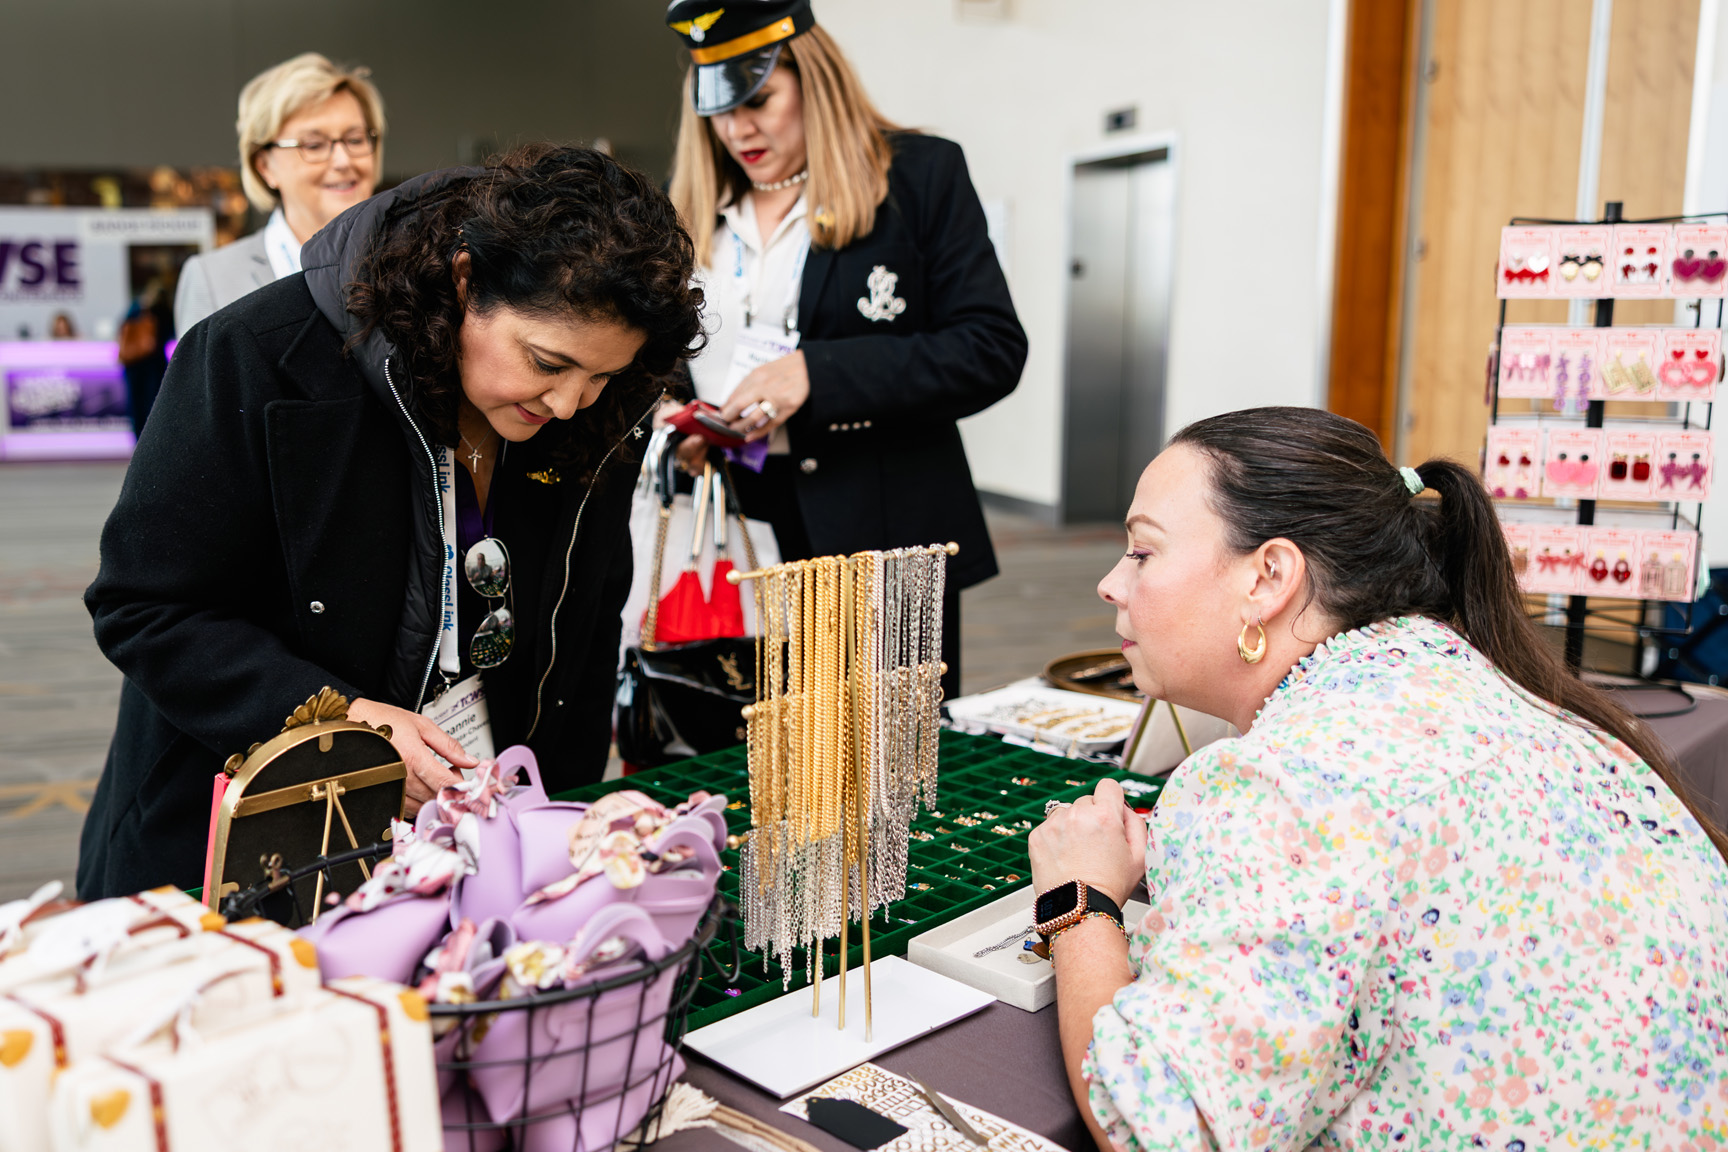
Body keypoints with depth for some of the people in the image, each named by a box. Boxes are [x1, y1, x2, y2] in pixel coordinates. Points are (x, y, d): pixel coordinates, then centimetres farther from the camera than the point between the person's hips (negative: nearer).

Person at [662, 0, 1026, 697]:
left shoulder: (922, 174, -1)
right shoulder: (691, 209, 13)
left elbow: (993, 350, -9)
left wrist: (817, 373, -18)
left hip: (885, 538, -3)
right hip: (730, 529, 4)